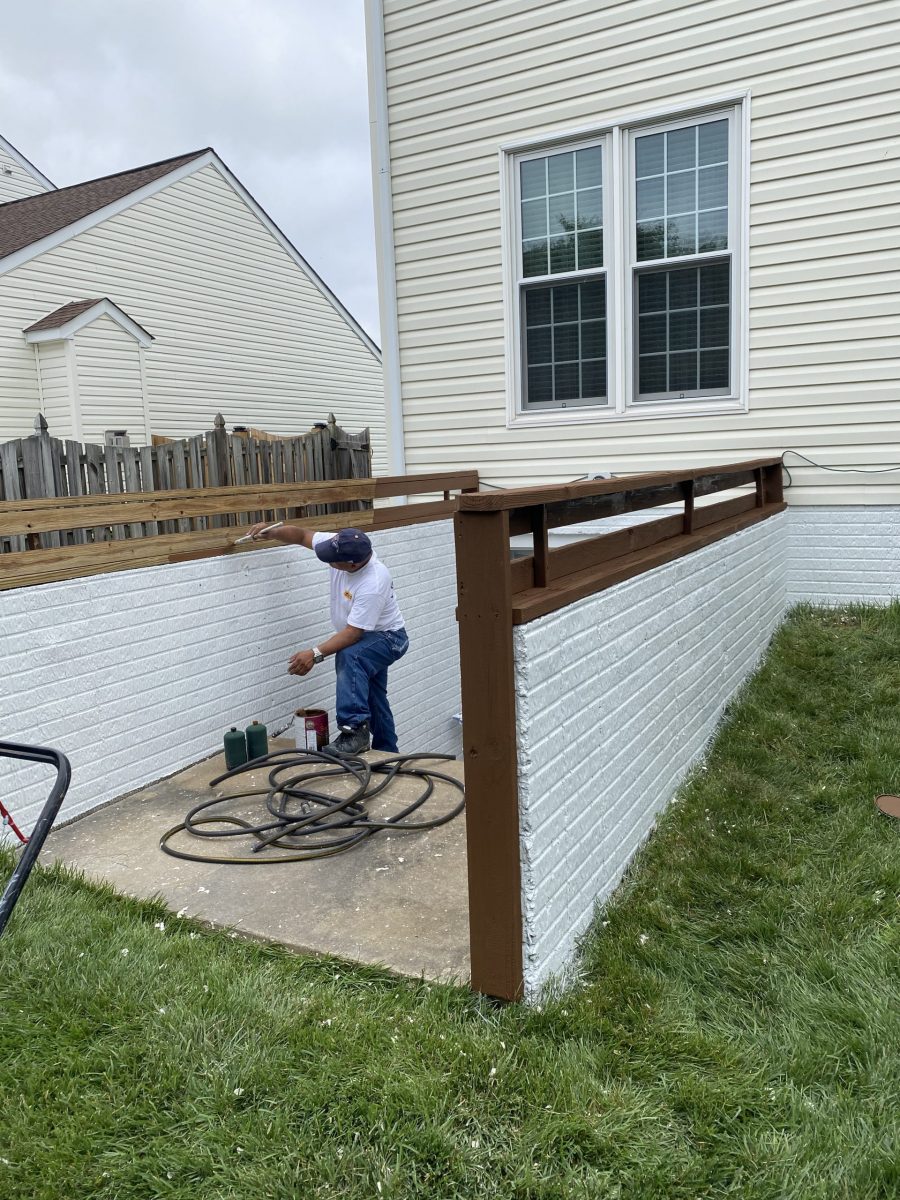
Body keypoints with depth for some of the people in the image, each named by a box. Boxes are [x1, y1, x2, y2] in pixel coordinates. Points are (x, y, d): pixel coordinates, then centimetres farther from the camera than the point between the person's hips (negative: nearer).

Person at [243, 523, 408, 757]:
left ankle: (355, 730, -33)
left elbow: (353, 633, -35)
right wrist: (270, 532, -22)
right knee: (373, 701, 16)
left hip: (387, 636, -8)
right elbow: (301, 536, -6)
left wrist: (316, 654, -40)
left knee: (348, 656, -37)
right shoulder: (340, 547, -18)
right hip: (365, 640, 8)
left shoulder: (372, 584, -37)